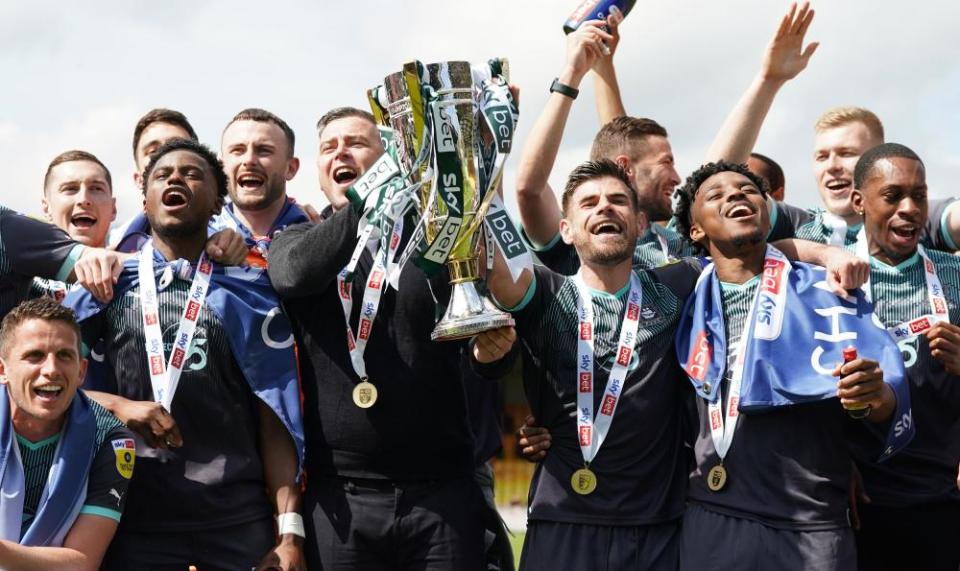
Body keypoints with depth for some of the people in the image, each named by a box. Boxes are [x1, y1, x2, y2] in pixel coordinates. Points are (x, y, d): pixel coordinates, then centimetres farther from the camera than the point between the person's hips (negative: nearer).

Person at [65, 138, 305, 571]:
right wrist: (118, 406, -13)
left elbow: (275, 417, 0)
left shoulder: (249, 292, 6)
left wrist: (290, 529, -7)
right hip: (135, 514, 0)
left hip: (240, 518, 0)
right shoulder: (107, 282, 7)